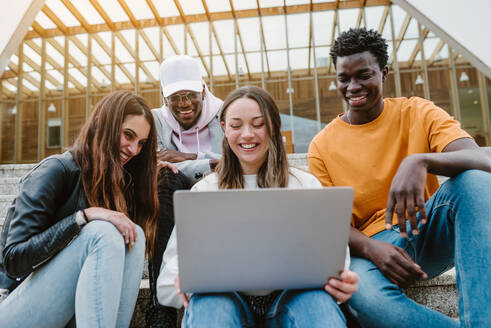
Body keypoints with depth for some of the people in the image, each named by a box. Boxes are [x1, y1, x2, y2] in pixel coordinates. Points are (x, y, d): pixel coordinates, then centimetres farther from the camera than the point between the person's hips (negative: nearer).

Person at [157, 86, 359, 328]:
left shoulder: (306, 185, 15)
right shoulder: (203, 190, 15)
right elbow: (176, 259, 8)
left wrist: (341, 280, -19)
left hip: (286, 296, 1)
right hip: (225, 295, 0)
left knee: (317, 299, -33)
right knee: (209, 303, -35)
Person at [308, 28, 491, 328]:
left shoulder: (417, 112, 4)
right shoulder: (322, 146, 3)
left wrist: (420, 161, -35)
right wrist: (370, 248, -23)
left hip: (429, 229, 2)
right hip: (375, 243, -1)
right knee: (364, 295, -36)